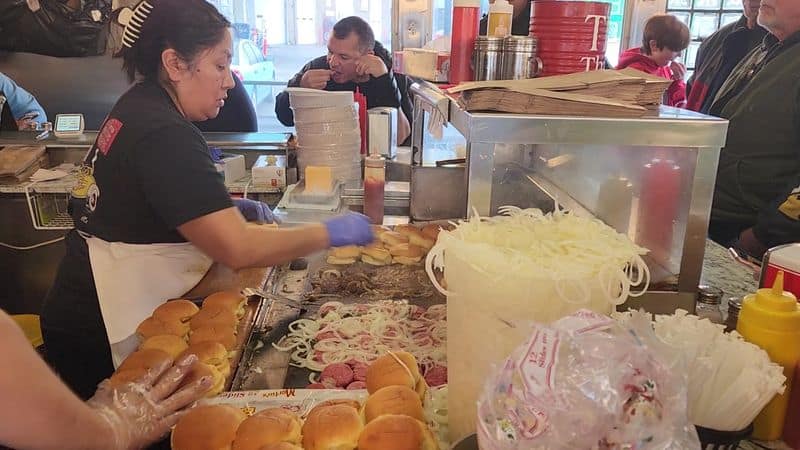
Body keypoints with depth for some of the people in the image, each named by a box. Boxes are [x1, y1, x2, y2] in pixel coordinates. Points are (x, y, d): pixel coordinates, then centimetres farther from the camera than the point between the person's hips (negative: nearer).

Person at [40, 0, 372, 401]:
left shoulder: (139, 106, 5)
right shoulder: (163, 135, -25)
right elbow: (238, 249, -30)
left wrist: (228, 209, 8)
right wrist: (331, 233, -19)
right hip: (100, 339, -9)